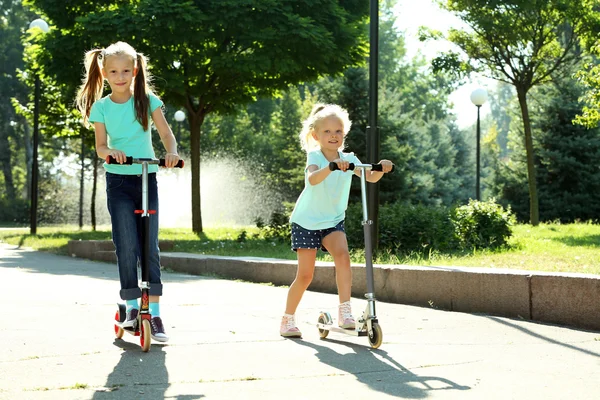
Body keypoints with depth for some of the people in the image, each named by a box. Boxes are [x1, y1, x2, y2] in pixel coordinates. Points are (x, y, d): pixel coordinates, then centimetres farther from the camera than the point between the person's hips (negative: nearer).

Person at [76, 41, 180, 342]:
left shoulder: (147, 100, 0)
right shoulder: (101, 107, 1)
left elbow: (165, 132, -6)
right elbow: (100, 146, -3)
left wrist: (172, 151, -27)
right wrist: (111, 151, -26)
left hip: (148, 179, 0)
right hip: (118, 181, 0)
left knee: (150, 247, -2)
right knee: (127, 246, -7)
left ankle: (155, 314, 1)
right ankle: (132, 307, 6)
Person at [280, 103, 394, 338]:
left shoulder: (348, 159, -4)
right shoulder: (315, 156, -16)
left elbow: (370, 177, -19)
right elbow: (312, 179, -38)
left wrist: (381, 169, -41)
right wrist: (331, 167, -56)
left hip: (333, 221, 3)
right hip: (307, 221, -3)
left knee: (342, 255, -25)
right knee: (305, 275, -3)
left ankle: (344, 311, -22)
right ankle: (288, 319, 17)